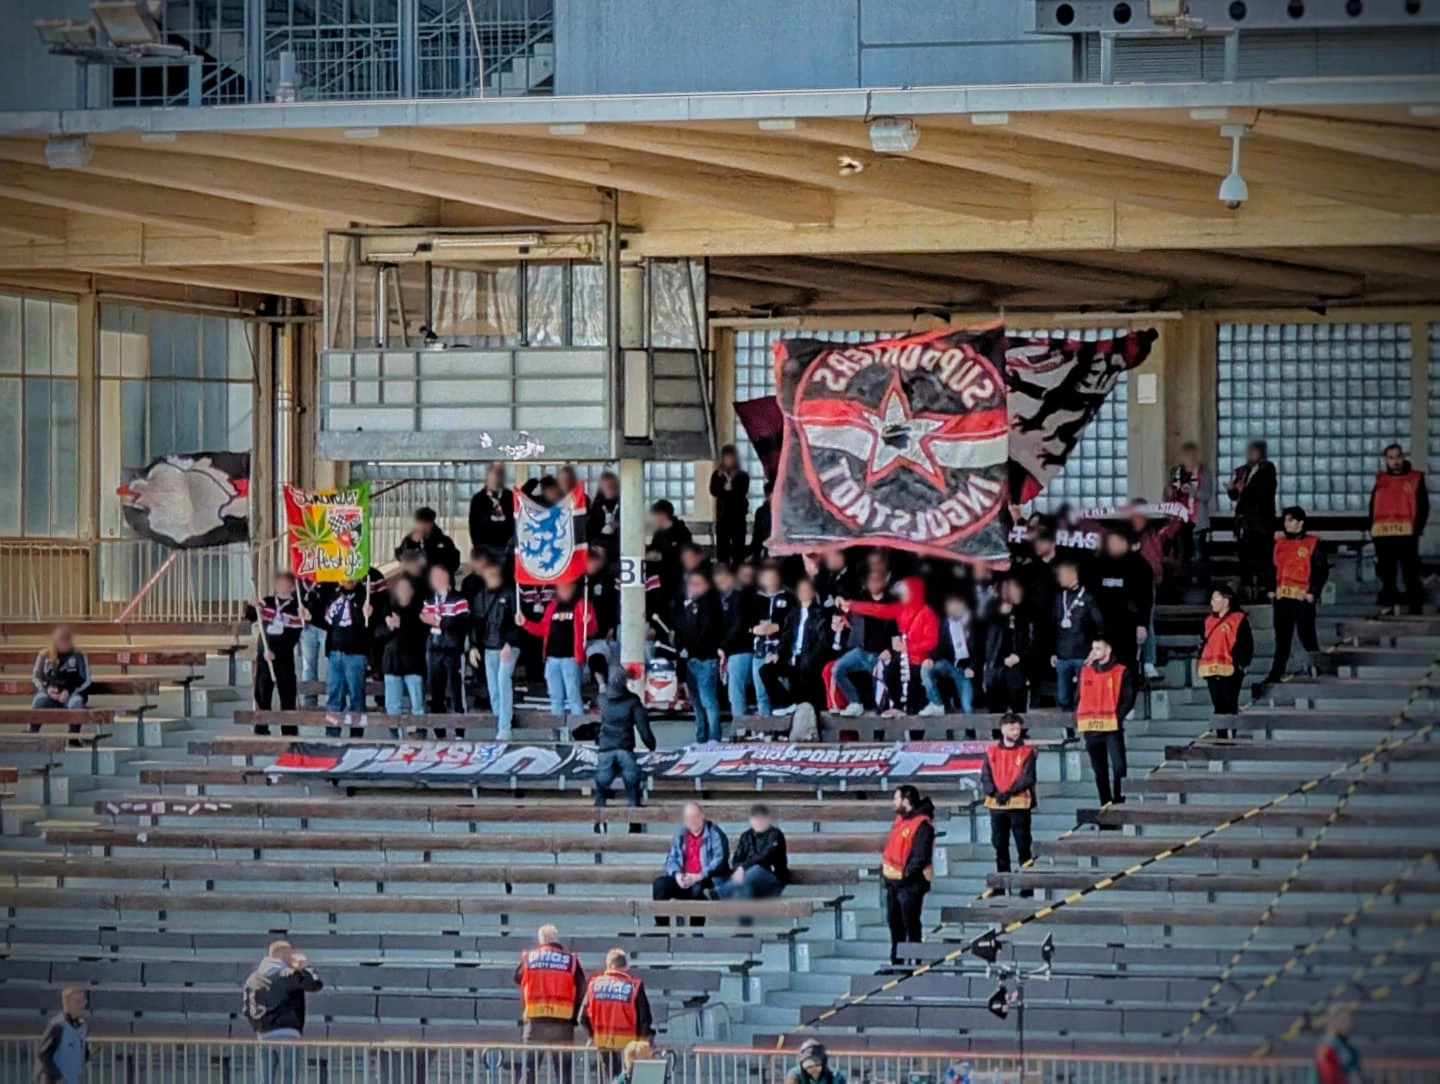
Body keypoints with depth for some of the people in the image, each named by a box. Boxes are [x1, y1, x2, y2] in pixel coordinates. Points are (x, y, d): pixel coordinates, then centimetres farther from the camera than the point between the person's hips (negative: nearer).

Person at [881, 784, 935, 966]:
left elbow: (921, 856, -24)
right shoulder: (900, 820, 11)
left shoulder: (922, 825, -19)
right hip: (894, 882, 10)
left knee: (911, 925, -5)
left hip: (910, 884, -10)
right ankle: (896, 961, 29)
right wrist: (884, 868, 11)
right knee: (894, 923, 18)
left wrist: (907, 872, -22)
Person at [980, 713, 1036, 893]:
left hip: (1019, 804, -3)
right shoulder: (991, 751, 9)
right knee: (1000, 846, 8)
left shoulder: (1027, 751, 2)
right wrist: (994, 792, -13)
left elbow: (1028, 778, -7)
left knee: (1023, 847, -2)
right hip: (996, 805, 3)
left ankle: (1027, 887, -1)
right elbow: (985, 776, 4)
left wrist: (1009, 792, -17)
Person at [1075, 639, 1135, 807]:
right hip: (1091, 729, 5)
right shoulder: (1085, 671, 14)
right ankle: (1106, 804, 14)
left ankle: (1119, 802, -10)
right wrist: (1078, 720, 5)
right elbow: (1079, 697, 17)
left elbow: (1129, 699, -2)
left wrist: (1118, 717, -14)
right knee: (1099, 770, 8)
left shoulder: (1120, 672, 1)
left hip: (1112, 727, -5)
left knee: (1118, 766, -13)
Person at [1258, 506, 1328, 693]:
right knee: (1282, 638, 3)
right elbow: (1274, 567, 21)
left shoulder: (1314, 543, -3)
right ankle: (1276, 673, 2)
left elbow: (1322, 570, -5)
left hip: (1303, 598, -5)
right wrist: (1271, 588, 9)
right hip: (1282, 597, 5)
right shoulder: (1280, 542, 14)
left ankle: (1315, 659, 28)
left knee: (1305, 633, 2)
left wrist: (1313, 592, -12)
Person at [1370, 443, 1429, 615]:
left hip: (1407, 536, -4)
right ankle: (1389, 608, 10)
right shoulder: (1380, 480, 15)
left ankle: (1415, 609, -3)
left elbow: (1423, 507, 1)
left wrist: (1417, 528, -10)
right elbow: (1373, 508, 15)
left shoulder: (1416, 479, 5)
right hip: (1383, 536, 4)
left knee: (1411, 575, -3)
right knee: (1387, 576, 6)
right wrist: (1372, 530, 2)